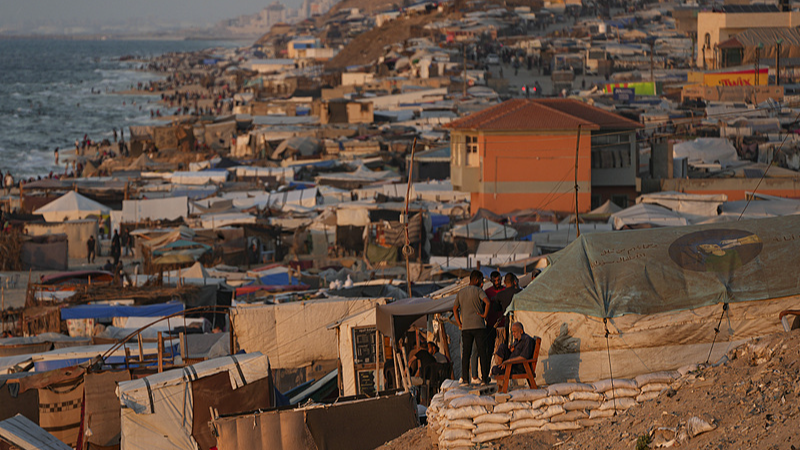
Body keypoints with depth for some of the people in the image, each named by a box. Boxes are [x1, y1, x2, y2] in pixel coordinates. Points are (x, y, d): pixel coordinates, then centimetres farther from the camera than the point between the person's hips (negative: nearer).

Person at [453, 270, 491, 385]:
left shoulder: (460, 293, 13)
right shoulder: (478, 291, -3)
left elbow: (455, 309, 13)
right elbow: (487, 302, -20)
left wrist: (459, 324, 14)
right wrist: (484, 315, -8)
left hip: (465, 328, 4)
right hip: (479, 326, -4)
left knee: (465, 354, 6)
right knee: (482, 353, 0)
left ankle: (465, 379, 1)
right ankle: (484, 378, -4)